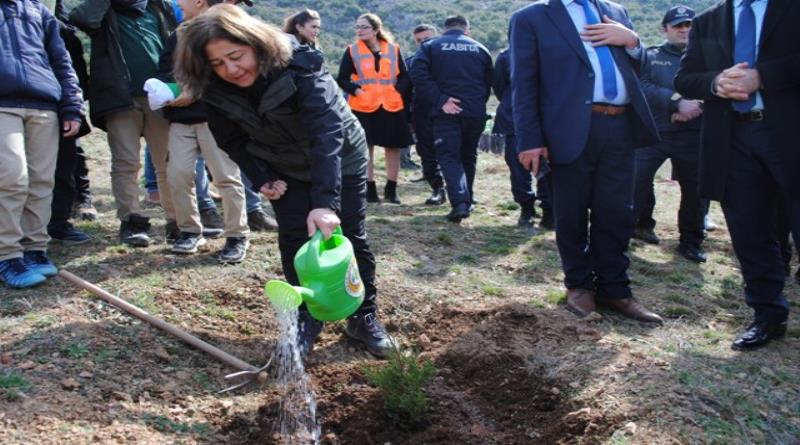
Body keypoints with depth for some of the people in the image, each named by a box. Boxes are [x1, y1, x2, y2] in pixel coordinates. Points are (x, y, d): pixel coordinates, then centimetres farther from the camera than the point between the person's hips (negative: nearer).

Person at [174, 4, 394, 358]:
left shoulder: (300, 67, -36)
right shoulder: (216, 92, -20)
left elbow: (327, 132, -47)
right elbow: (232, 140, -1)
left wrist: (325, 201, -57)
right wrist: (260, 178, -14)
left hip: (341, 158, -3)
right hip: (285, 169, 4)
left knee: (351, 238, 0)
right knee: (294, 240, -2)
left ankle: (364, 318, 15)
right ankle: (307, 319, 14)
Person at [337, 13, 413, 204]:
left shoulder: (393, 49, 7)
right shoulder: (352, 51, 3)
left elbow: (404, 77, 10)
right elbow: (342, 79, 3)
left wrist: (398, 91, -7)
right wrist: (355, 90, -12)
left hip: (391, 107, 2)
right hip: (363, 108, -1)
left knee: (393, 148, 5)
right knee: (366, 149, 0)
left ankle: (391, 189, 18)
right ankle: (370, 190, 9)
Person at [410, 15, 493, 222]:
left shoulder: (431, 46, 5)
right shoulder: (480, 49, 13)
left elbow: (419, 75, -12)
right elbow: (489, 83, 11)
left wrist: (440, 100, -14)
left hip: (447, 112, -3)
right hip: (475, 113, 3)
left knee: (449, 156, -2)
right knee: (469, 156, 18)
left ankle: (460, 202, -21)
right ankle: (466, 200, 24)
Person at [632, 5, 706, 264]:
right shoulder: (650, 57, 9)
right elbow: (642, 87, -8)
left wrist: (695, 107, -18)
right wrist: (678, 102, -19)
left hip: (693, 134, 2)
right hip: (653, 132, -1)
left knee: (695, 188, 3)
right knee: (636, 180, -6)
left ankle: (691, 242, 17)